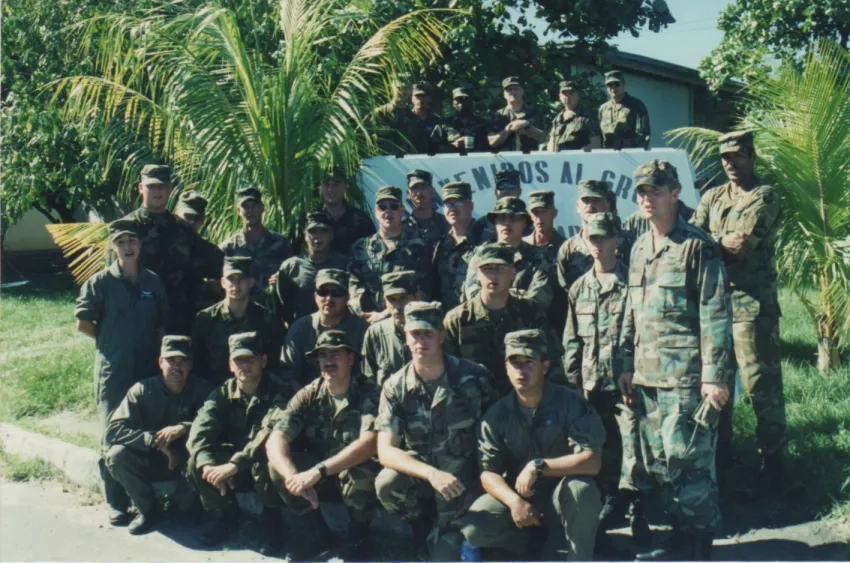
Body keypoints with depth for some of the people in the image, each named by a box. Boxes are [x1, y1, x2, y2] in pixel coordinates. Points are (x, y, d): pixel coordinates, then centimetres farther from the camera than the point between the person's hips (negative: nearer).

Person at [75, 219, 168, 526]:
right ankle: (116, 504, 8)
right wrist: (110, 340, 3)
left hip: (149, 369, 3)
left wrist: (155, 346, -1)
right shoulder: (100, 282, -2)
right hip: (112, 370, -3)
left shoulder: (153, 282, 7)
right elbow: (82, 323, -3)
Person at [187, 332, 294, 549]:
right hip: (233, 469, 4)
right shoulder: (223, 393, -3)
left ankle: (272, 517, -8)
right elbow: (200, 430, -17)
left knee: (262, 461, -37)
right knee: (196, 462, -20)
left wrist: (234, 464, -43)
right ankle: (226, 515, 3)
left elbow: (270, 434, -33)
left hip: (268, 466, -4)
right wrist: (208, 465, -37)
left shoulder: (278, 393, -17)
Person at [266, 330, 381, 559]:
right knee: (277, 467, -21)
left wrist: (318, 471, -41)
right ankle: (318, 533, 0)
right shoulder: (308, 396, -7)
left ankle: (358, 535, -5)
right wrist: (293, 476, -39)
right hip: (317, 479, 3)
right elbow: (275, 441, -18)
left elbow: (370, 444, -32)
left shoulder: (368, 394, -16)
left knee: (359, 471, -35)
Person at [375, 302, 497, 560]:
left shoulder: (472, 376, -12)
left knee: (443, 555, -16)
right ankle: (424, 528, 2)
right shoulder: (396, 387, -9)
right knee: (386, 484, -29)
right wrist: (431, 474, -33)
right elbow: (385, 451, -17)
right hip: (418, 473, 2)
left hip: (462, 477, -2)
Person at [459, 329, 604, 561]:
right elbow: (488, 472, -8)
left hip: (562, 499, -3)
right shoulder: (497, 414, -4)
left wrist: (538, 466, -29)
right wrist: (514, 501, -28)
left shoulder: (570, 403, -14)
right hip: (516, 495, 3)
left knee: (581, 488, -36)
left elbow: (592, 461, -23)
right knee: (473, 527, -22)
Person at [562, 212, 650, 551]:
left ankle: (637, 510, 4)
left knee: (632, 447, -7)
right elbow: (571, 339, 13)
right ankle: (611, 504, 25)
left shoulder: (631, 284, -4)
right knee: (602, 449, 11)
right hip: (592, 384, 5)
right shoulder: (579, 288, 10)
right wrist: (573, 377, 6)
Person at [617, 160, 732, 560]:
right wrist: (625, 366, 15)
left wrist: (714, 376, -15)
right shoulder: (639, 249, 15)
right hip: (646, 376, 7)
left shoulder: (698, 246, -6)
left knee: (687, 459, -6)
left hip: (685, 374, -7)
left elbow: (716, 315, -11)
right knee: (658, 462, 11)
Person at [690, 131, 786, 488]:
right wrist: (724, 243, -13)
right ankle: (719, 448, 29)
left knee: (761, 385, -4)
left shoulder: (765, 196, -4)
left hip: (752, 304, -6)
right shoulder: (712, 197, 15)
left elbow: (743, 246, -15)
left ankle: (773, 461, 4)